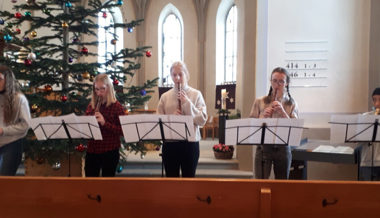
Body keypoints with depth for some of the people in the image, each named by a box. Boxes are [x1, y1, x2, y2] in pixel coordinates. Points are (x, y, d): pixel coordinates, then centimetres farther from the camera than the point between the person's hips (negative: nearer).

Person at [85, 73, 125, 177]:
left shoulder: (116, 106, -8)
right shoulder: (91, 106, 7)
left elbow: (122, 130, -12)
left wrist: (105, 123, -24)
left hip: (110, 152, -4)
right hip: (92, 151, 5)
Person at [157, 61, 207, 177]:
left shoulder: (196, 94, 0)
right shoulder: (165, 96, 5)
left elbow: (202, 120, -7)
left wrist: (187, 103, -14)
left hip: (190, 143, -1)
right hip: (169, 143, 2)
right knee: (171, 177, 10)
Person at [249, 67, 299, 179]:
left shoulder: (292, 104, 5)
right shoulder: (259, 102, 4)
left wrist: (282, 112, -16)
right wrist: (263, 116, -15)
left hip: (283, 149, 1)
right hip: (263, 148, -1)